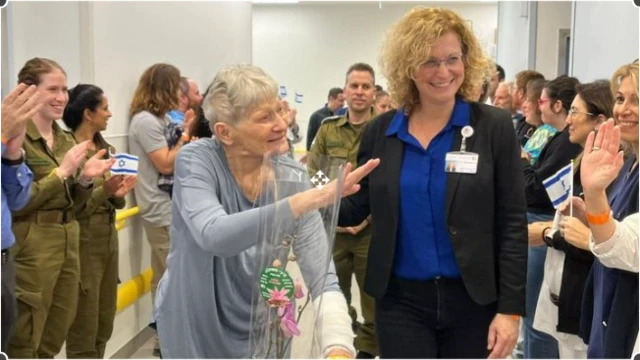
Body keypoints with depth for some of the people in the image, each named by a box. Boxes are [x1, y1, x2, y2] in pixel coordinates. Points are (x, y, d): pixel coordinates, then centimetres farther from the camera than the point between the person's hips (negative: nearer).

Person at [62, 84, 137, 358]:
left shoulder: (106, 149, 9)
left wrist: (118, 195, -7)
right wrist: (103, 191, -26)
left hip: (109, 238, 8)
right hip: (83, 242, -8)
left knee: (104, 325, 15)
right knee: (83, 331, 2)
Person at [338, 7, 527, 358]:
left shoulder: (493, 126, -6)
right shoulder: (379, 131, 1)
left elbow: (512, 225, -6)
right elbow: (357, 207, 6)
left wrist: (511, 308, -9)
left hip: (473, 300, -1)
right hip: (401, 300, 1)